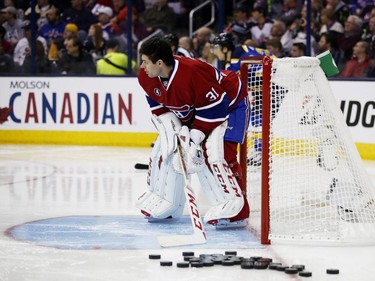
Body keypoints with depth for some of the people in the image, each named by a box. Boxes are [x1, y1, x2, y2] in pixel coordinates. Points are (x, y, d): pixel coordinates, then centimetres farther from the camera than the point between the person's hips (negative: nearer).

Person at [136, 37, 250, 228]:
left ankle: (235, 208, -24)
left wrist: (196, 135, -29)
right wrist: (169, 125, -16)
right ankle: (164, 204, 19)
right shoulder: (146, 77, -14)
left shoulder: (192, 73, -39)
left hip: (229, 105, -9)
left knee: (213, 152, -25)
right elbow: (158, 105, 1)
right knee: (164, 148, 4)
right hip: (190, 110, 9)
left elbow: (215, 108, -31)